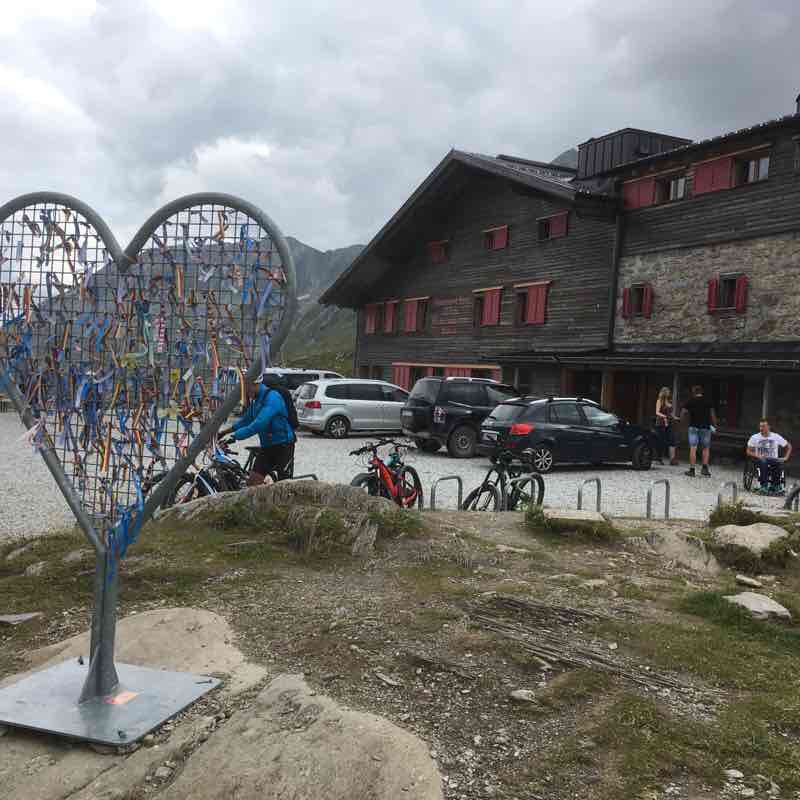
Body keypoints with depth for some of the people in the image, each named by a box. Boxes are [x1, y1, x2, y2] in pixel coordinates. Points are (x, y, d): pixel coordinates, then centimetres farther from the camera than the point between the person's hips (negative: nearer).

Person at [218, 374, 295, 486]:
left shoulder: (272, 397, -21)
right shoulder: (255, 400, 8)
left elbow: (259, 424, -30)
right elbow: (246, 419, 23)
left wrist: (233, 437, -32)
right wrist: (224, 432, 16)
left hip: (283, 446, -8)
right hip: (266, 446, 8)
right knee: (252, 483, 0)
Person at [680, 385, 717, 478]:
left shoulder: (691, 401, 1)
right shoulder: (708, 401, 4)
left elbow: (682, 412, 3)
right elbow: (712, 413, 0)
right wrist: (714, 425, 6)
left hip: (694, 427, -1)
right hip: (705, 427, 1)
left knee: (693, 448, -1)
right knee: (706, 448, 12)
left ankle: (692, 470, -1)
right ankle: (705, 468, 2)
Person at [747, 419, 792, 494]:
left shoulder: (776, 437, 8)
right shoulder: (754, 437, 5)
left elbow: (789, 446, 15)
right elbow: (748, 451, 4)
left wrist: (786, 457, 0)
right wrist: (758, 456, -14)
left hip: (773, 459, 1)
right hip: (760, 460, -1)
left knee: (779, 463, -35)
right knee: (763, 462, -38)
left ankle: (775, 486, -27)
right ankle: (764, 485, -36)